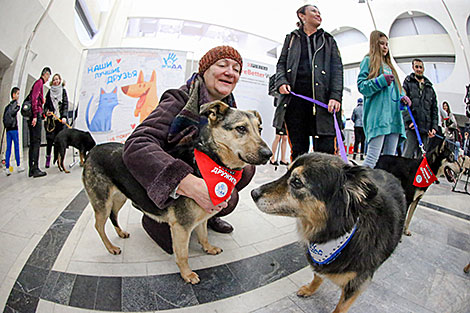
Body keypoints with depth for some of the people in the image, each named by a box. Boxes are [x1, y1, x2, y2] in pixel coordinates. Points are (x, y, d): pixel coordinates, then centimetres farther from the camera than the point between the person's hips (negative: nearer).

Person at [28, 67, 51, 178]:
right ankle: (35, 169, -11)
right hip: (36, 115, -9)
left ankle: (31, 169, 11)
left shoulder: (39, 83, 22)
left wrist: (43, 113, 25)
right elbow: (34, 99, -16)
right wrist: (35, 115, -20)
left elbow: (31, 98, 24)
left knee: (33, 142, 8)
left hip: (33, 116, 9)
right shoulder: (39, 82, -4)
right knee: (36, 142, -11)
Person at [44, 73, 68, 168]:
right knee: (50, 139, -3)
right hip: (51, 119, 1)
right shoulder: (49, 92, 13)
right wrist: (46, 112, -7)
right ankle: (48, 157, 6)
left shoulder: (63, 91, 9)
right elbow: (46, 104, 14)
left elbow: (66, 104, 2)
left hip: (60, 119, -1)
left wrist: (64, 116, -9)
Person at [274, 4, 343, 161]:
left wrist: (335, 96, -6)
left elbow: (337, 69, 11)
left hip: (322, 99, 0)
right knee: (298, 148, 1)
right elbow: (281, 63, 17)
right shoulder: (292, 38, 22)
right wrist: (281, 81, -6)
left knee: (325, 150, -9)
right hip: (295, 97, 0)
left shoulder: (328, 40, 21)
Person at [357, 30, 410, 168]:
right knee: (373, 157, -17)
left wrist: (402, 97, 10)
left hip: (393, 115, 8)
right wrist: (381, 80, -17)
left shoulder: (388, 65, 28)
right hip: (378, 114, -8)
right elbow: (361, 86, -5)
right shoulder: (369, 61, 8)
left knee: (390, 157, 4)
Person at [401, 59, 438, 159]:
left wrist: (434, 127, 7)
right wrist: (409, 120, -17)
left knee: (421, 156, 6)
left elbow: (434, 109, 19)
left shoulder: (430, 88, 21)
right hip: (411, 127, -5)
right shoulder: (407, 83, 8)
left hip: (425, 128, 5)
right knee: (408, 154, -13)